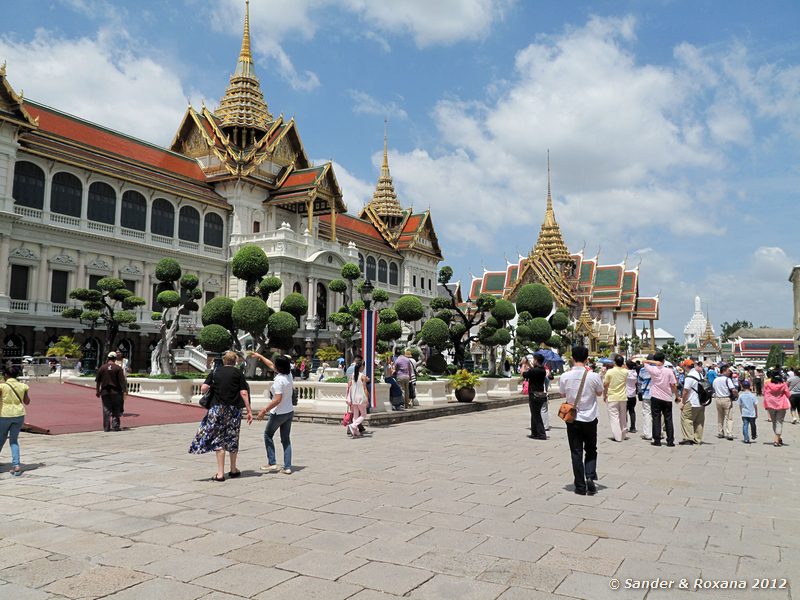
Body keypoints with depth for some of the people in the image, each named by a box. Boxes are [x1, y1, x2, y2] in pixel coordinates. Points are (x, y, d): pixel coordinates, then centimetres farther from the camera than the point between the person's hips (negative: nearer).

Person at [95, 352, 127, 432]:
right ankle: (115, 426, 5)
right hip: (116, 391, -2)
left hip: (105, 391, 2)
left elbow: (97, 381, 6)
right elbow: (122, 381, -9)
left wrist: (97, 391, 15)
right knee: (116, 410, 6)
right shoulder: (118, 368, -7)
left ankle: (106, 427, 8)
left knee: (106, 409, 7)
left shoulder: (102, 368, 2)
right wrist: (124, 390, -2)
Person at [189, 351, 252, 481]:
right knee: (232, 439, 14)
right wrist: (249, 411, -1)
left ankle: (220, 473, 0)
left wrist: (211, 387, 19)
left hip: (217, 408, 0)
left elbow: (203, 389, -3)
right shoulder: (238, 373, 3)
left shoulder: (215, 372, 5)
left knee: (219, 440, 4)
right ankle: (233, 470, 27)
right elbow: (243, 393, -4)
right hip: (234, 408, 0)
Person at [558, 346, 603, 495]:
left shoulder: (565, 377, -10)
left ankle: (580, 486, 9)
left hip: (572, 420, 0)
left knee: (576, 453, 7)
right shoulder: (593, 376, -13)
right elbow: (599, 393, 6)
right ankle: (590, 476, -2)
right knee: (591, 451, 18)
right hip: (590, 419, 0)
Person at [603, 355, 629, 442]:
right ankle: (624, 434, 26)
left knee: (614, 417, 0)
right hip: (623, 398, 4)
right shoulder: (625, 372, -3)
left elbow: (605, 385, -7)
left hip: (612, 398, -4)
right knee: (623, 417, 17)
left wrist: (604, 395, 4)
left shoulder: (610, 371, -13)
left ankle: (618, 437, -3)